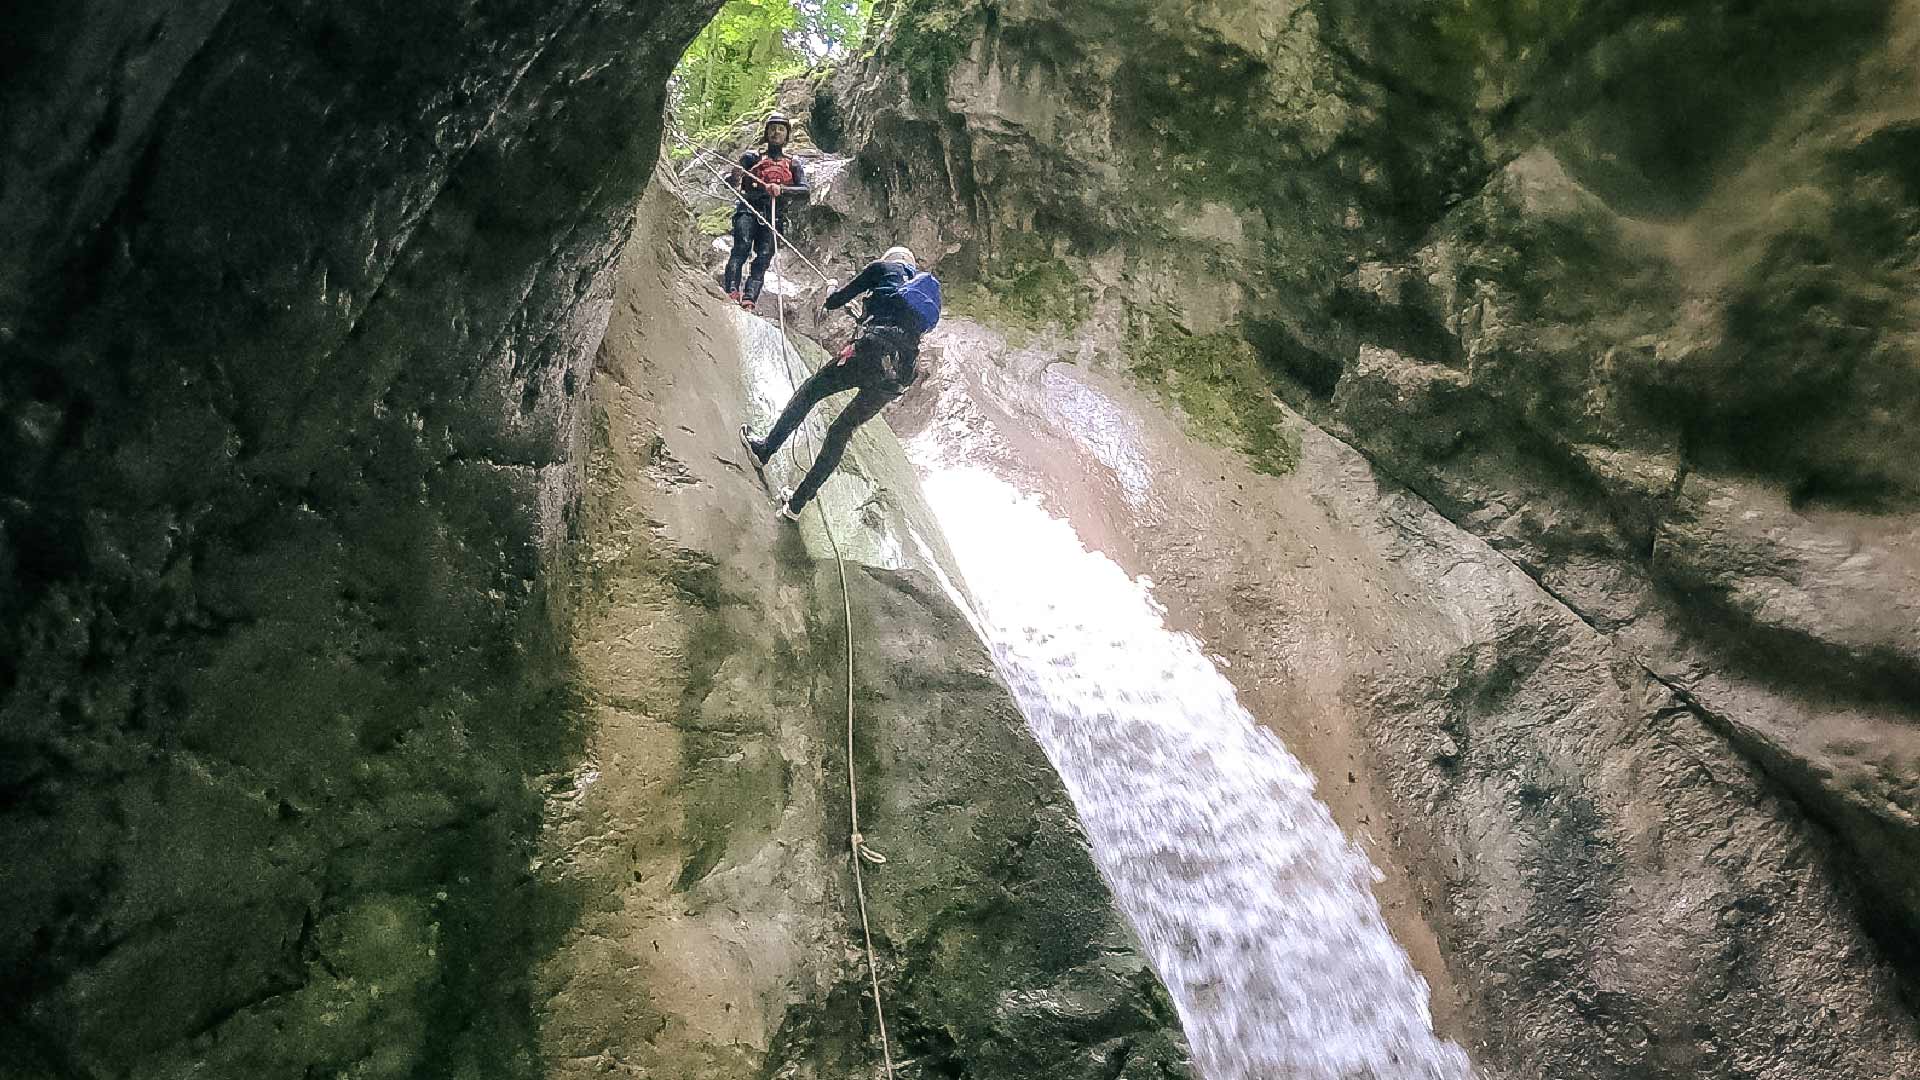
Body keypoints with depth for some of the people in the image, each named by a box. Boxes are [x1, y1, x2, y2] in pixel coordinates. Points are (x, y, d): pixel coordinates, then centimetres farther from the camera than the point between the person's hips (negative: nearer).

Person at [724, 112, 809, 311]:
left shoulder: (793, 164, 24)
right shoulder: (752, 157, 22)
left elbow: (804, 190, 6)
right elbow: (734, 183, 10)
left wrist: (781, 189, -13)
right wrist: (736, 177, -16)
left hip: (773, 214, 1)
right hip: (748, 207, -1)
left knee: (764, 256, -18)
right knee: (742, 246, -26)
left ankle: (748, 300, -32)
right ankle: (732, 291, -39)